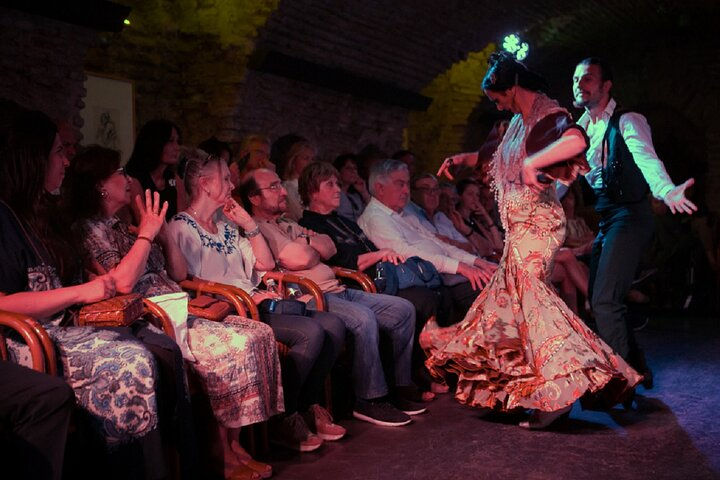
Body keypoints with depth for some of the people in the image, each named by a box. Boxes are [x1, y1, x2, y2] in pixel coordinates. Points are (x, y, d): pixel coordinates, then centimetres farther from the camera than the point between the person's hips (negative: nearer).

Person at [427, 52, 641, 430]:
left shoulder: (548, 114, -9)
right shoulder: (520, 120, 18)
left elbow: (577, 141, -31)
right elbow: (501, 158, 35)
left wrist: (532, 164, -29)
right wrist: (462, 159, 27)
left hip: (537, 222, -9)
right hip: (520, 225, 9)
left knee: (527, 287, -18)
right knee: (507, 292, 8)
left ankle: (560, 387, -22)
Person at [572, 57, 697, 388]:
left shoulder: (627, 122, -9)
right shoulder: (583, 129, 14)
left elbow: (646, 158, -28)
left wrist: (666, 191, -47)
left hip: (629, 217, -9)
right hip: (605, 221, 9)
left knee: (604, 301, -15)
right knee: (600, 301, 12)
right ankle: (637, 369, 27)